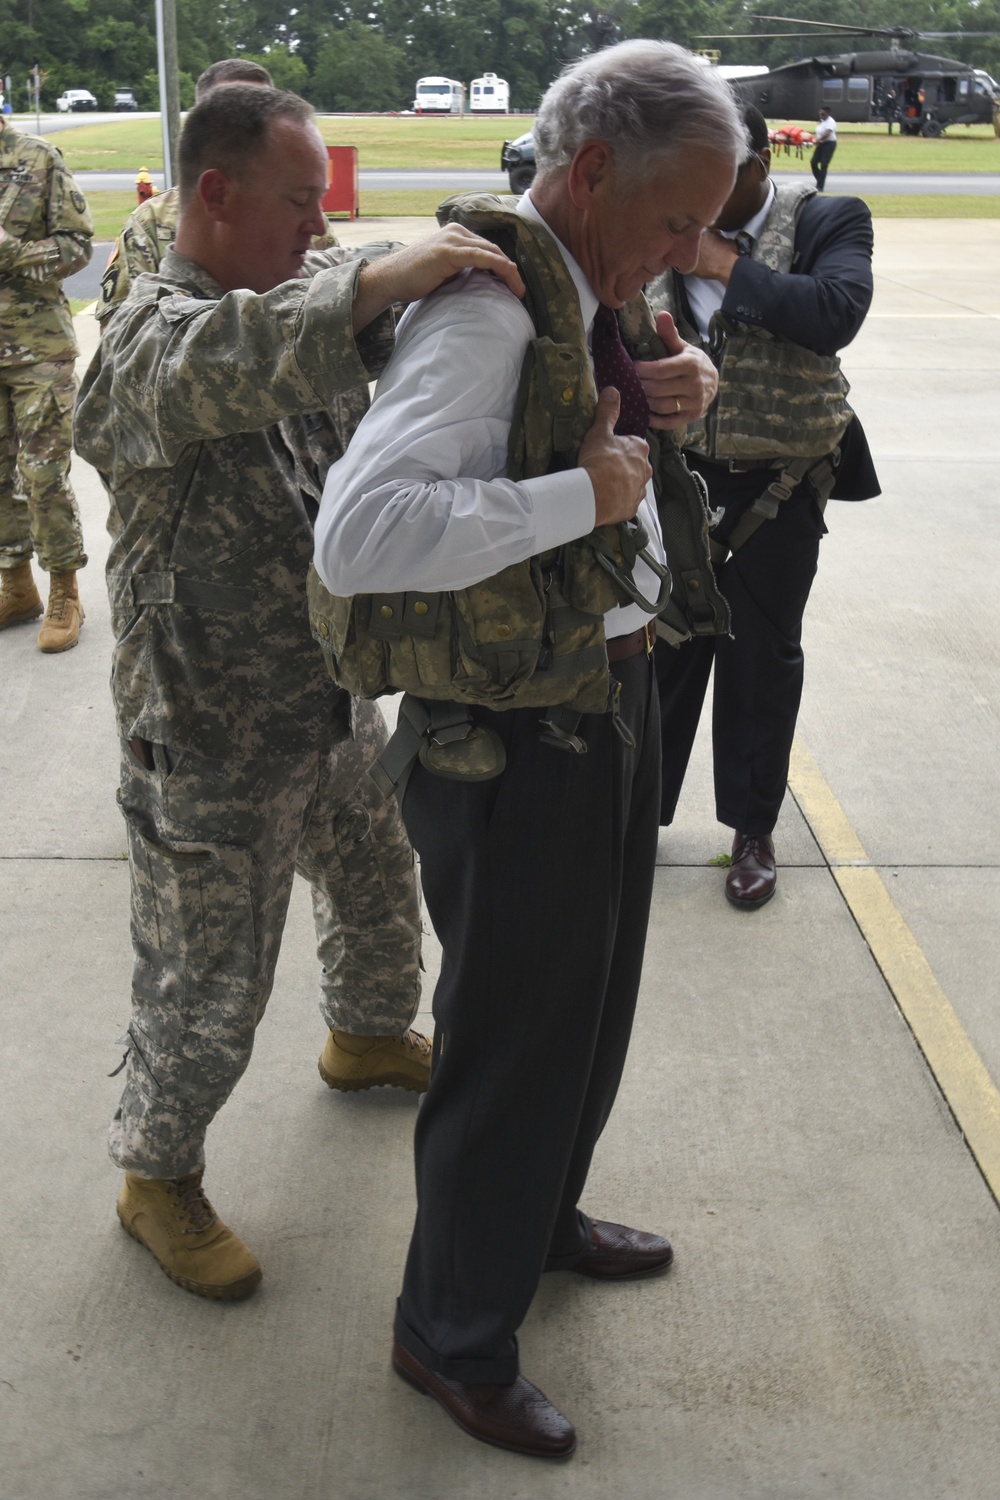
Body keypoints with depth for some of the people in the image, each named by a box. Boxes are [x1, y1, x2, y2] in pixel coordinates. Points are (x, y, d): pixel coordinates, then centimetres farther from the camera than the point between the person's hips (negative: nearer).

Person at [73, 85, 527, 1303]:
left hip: (335, 704, 8)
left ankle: (368, 1035, 57)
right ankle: (157, 1179, 30)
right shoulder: (152, 336, -21)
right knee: (208, 987, 6)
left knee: (378, 886, 28)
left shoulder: (299, 293, 5)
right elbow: (224, 367, -44)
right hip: (215, 749, -8)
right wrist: (376, 285, -54)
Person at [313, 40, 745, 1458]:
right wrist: (584, 492, -29)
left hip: (614, 691, 10)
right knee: (515, 1035, 6)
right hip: (517, 737, -9)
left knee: (590, 999, 25)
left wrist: (675, 382, 3)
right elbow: (359, 535, -37)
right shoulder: (484, 309, -24)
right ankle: (453, 1337, 30)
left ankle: (540, 1220, 50)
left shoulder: (586, 289, 5)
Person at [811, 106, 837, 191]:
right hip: (821, 144, 9)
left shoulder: (830, 122, -16)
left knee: (824, 165, -11)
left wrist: (819, 139, -41)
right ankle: (819, 181, 17)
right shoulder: (822, 121, 11)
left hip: (829, 144, -9)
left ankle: (820, 186, -9)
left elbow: (827, 133, -32)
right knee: (813, 162, 1)